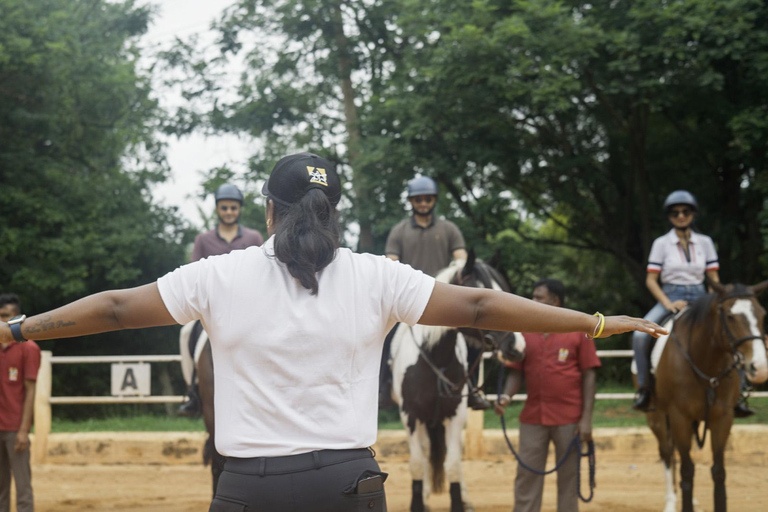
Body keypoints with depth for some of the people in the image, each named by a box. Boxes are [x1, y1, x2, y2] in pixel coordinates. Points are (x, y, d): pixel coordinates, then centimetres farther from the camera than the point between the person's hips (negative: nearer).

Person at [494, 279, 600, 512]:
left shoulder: (579, 330, -2)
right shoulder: (525, 332, 6)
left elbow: (589, 375, -3)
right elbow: (516, 372, 9)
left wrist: (586, 418, -9)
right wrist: (506, 396, -12)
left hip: (569, 420, -3)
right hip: (533, 418, 3)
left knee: (568, 479, 5)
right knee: (526, 476, 4)